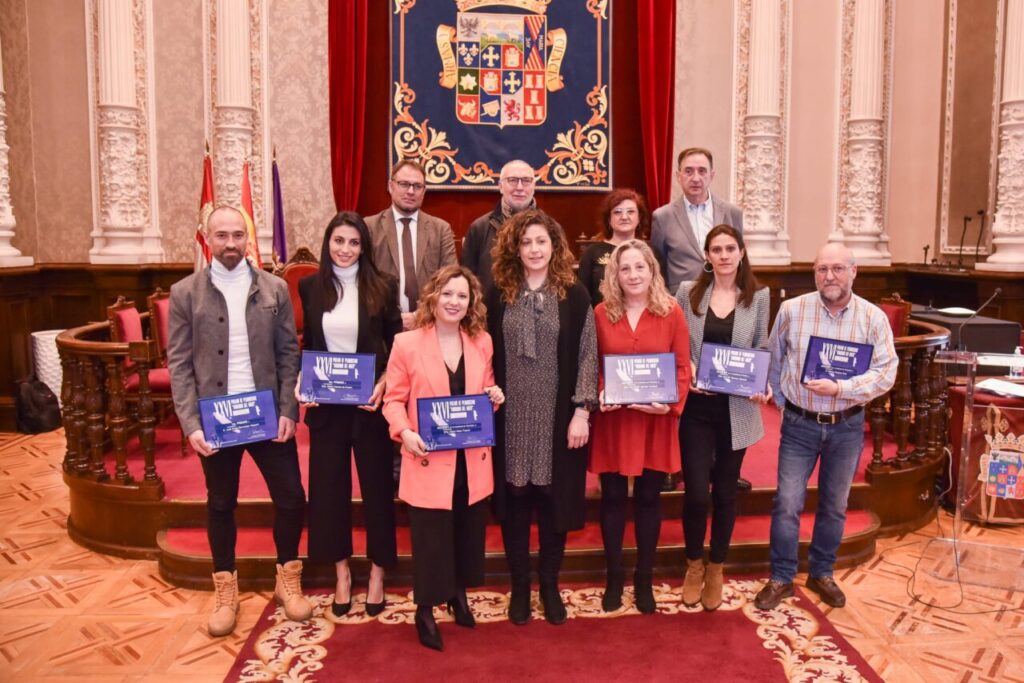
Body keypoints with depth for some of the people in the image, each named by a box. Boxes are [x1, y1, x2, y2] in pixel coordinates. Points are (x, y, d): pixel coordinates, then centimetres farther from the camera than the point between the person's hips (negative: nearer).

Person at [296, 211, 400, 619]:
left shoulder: (382, 287, -4)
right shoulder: (311, 286, 3)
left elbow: (397, 347, -1)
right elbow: (307, 345, 9)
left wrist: (384, 383, -17)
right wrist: (301, 380, -8)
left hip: (369, 402, -2)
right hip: (325, 402, 2)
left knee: (376, 484, 8)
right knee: (329, 485, 10)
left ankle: (377, 573, 26)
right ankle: (341, 572, 28)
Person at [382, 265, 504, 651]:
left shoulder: (482, 342, 6)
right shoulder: (407, 344, -7)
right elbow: (394, 399, -4)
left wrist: (494, 397, -7)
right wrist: (405, 432, -20)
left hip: (472, 459, 4)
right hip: (429, 460, -4)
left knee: (468, 532, 17)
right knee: (430, 536, 4)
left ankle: (459, 594, 41)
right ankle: (425, 611, 25)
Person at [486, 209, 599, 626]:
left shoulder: (574, 296, 0)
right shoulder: (499, 295, 3)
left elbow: (587, 356, -3)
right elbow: (487, 356, 5)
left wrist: (581, 411, -9)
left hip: (559, 417, -1)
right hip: (510, 418, 1)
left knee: (555, 501, 9)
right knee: (514, 503, 9)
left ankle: (550, 584, 27)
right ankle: (519, 586, 26)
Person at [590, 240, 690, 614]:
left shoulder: (671, 312, -2)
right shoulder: (601, 313, -1)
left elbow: (682, 367, -1)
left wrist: (671, 403, -16)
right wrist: (597, 395, -14)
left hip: (655, 420, 0)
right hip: (612, 419, 0)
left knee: (649, 498, 11)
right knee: (613, 498, 9)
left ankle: (644, 579, 27)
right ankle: (614, 577, 26)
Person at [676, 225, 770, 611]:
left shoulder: (758, 296, 2)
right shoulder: (688, 292, 0)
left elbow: (762, 350, 7)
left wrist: (764, 385, -9)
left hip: (737, 409, 1)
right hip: (696, 407, -1)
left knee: (725, 491, 12)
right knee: (696, 493, -3)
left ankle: (715, 570, 32)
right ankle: (693, 565, 25)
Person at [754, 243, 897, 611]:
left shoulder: (874, 318, -7)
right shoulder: (791, 310, -6)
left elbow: (886, 373, -11)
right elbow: (773, 359, 7)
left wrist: (840, 389, -25)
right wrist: (783, 401, 6)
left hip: (847, 426, 1)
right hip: (800, 424, -1)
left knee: (834, 506, 15)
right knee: (787, 504, 1)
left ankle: (821, 573, 33)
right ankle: (781, 578, 17)